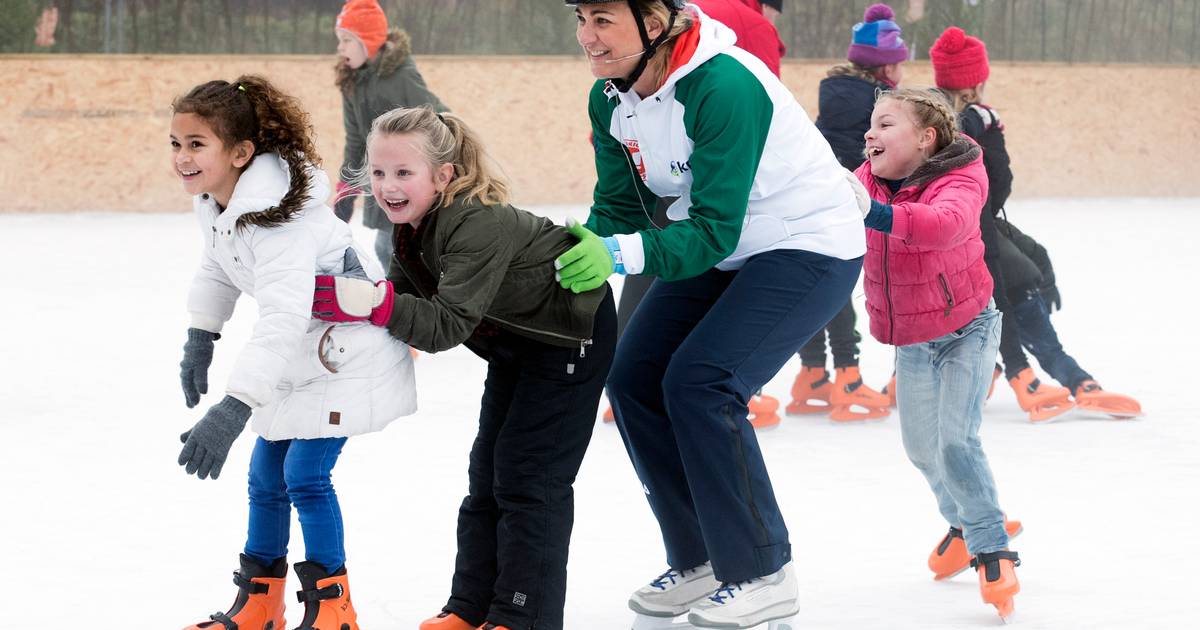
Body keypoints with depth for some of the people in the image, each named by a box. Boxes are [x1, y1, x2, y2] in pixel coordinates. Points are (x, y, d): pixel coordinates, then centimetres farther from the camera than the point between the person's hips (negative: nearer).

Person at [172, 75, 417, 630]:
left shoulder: (280, 219, -34)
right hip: (301, 356, 10)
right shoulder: (213, 200, -6)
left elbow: (283, 319, -43)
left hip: (348, 350, -10)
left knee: (305, 474, -13)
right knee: (266, 475, 13)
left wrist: (233, 408, -48)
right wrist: (199, 338, 13)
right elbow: (217, 271, 16)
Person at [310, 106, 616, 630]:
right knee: (487, 473, 11)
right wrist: (352, 303, -24)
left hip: (569, 332, -9)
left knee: (529, 477, -9)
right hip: (517, 342, 9)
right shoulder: (412, 222, -7)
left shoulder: (478, 224, -35)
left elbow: (448, 324, -40)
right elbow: (406, 293, -6)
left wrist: (377, 304, -49)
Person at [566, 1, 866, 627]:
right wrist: (583, 257, -20)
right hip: (718, 248, 8)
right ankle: (700, 559, 14)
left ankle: (762, 575, -6)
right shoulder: (611, 99, -7)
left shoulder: (724, 86, -31)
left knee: (699, 381, -21)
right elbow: (618, 209, -2)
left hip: (808, 245, -8)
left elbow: (714, 229, -33)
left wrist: (621, 255, -45)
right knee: (633, 380, -2)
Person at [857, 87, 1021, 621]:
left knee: (956, 439, -17)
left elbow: (945, 224, -47)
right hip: (910, 338, 6)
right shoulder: (867, 181, -7)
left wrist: (881, 215, -61)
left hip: (965, 327, -6)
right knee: (920, 446, 11)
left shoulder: (959, 182, -26)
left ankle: (993, 551, -3)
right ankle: (965, 520, 40)